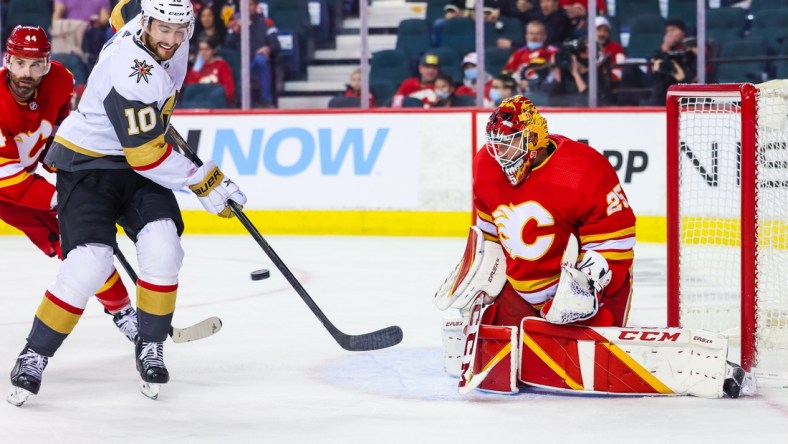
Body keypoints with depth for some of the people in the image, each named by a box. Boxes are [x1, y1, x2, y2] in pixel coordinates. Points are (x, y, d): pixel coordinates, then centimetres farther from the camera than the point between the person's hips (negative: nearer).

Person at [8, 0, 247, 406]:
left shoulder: (169, 41, -6)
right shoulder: (131, 75, -31)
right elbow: (148, 156, -28)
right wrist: (204, 183, -20)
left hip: (136, 161, 7)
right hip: (86, 162, -7)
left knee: (162, 247, -16)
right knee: (90, 262, -21)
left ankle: (150, 346, 2)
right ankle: (35, 356, -4)